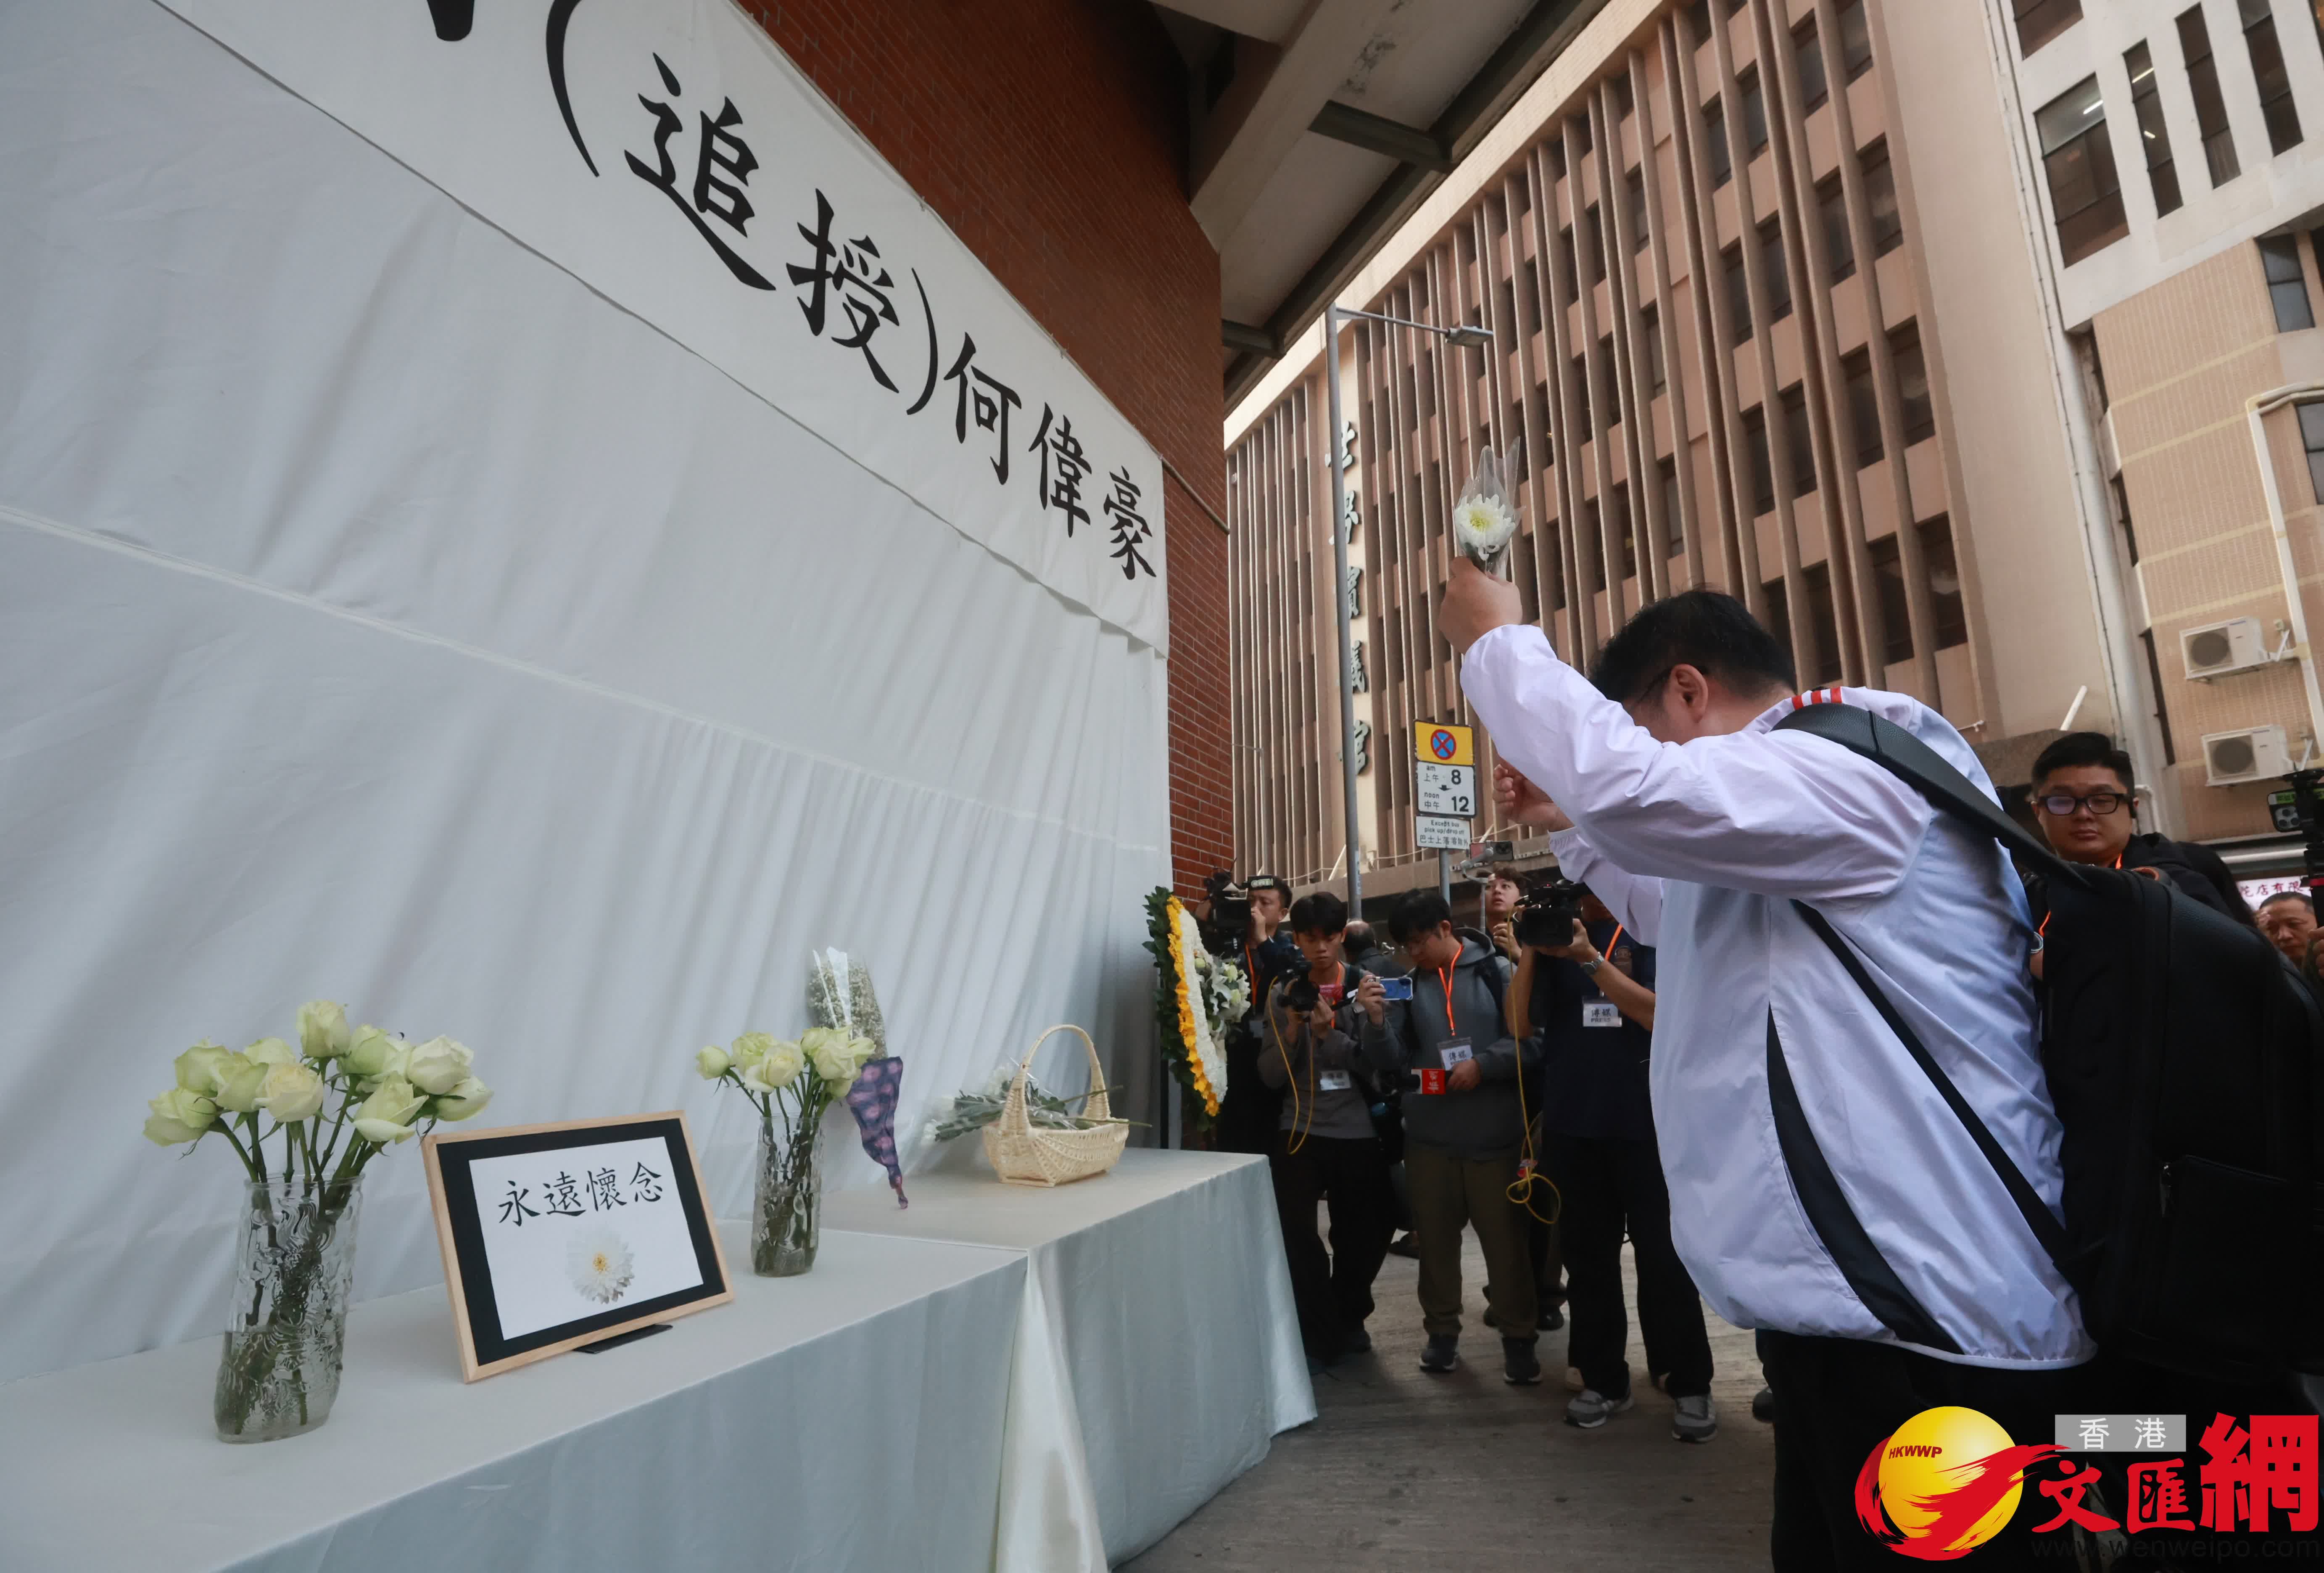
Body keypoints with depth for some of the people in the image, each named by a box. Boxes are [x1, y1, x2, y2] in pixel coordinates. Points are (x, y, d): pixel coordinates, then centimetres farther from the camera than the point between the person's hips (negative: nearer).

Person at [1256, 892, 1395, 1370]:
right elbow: (1270, 1075, -1)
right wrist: (1293, 1030, -16)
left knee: (1362, 1238, 12)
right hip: (1300, 1133, 0)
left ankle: (1348, 1319, 39)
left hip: (1360, 1134, 0)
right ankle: (1319, 1334, 15)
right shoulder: (1282, 994, 1)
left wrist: (1328, 1032, -21)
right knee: (1296, 1236, -7)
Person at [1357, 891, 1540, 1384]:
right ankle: (1442, 1331, 31)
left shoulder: (1496, 971, -5)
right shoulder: (1406, 983, 4)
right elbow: (1391, 1062, 3)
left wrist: (1484, 1065, -16)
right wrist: (1377, 1020, -14)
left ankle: (1518, 1338, 25)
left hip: (1495, 1133, -3)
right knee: (1436, 1237, 14)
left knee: (1505, 1237, 7)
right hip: (1429, 1135, 3)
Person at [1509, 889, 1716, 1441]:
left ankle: (1690, 1385, 22)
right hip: (1571, 1123, 3)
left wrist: (1590, 959, -22)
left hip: (1644, 1122, -3)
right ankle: (1603, 1379, 25)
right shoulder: (1553, 930, 5)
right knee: (1587, 1256, 11)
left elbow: (1659, 1014, -14)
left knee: (1663, 1256, 6)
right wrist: (1528, 950, -10)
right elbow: (1521, 1026, 1)